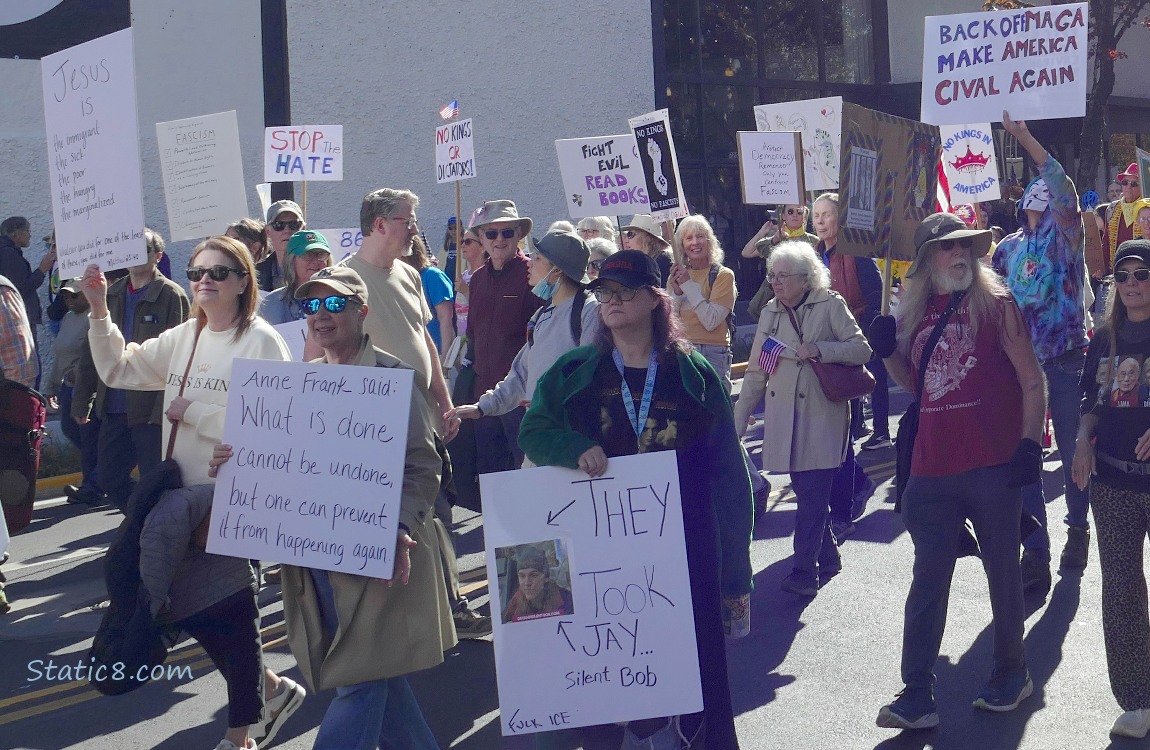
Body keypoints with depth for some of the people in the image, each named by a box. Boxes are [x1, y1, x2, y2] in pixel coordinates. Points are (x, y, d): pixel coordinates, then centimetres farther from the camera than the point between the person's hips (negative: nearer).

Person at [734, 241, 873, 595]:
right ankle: (828, 556, 25)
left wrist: (820, 348, -19)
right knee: (805, 488, 8)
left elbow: (862, 349, -5)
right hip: (783, 416, 5)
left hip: (822, 415, -5)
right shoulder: (771, 311, 12)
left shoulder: (830, 305, -1)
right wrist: (739, 419, 11)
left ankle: (804, 571, -3)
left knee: (812, 492, -7)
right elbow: (756, 371, 14)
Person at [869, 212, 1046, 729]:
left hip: (991, 467, -4)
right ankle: (917, 696, 9)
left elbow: (1032, 381, -3)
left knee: (1003, 573, 10)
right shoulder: (917, 313, 11)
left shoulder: (996, 304, -2)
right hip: (933, 469, 4)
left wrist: (1030, 444, -11)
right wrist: (888, 352, 2)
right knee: (927, 581, 4)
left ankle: (1012, 673, 30)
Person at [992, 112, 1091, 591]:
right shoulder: (1008, 247, 12)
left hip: (1066, 362, -4)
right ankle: (1035, 554, 7)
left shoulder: (1065, 234, -2)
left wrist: (1026, 140, -27)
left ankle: (1078, 528, 32)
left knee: (1074, 454, 7)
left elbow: (1065, 187, -20)